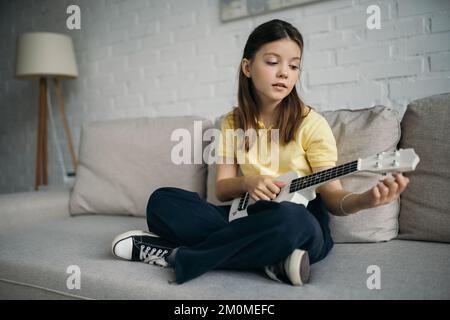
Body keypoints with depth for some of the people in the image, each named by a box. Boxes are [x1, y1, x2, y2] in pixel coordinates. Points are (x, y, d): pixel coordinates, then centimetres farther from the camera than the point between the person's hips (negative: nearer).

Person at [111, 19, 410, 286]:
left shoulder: (311, 123, -5)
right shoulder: (233, 123, 6)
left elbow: (332, 195, -9)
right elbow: (222, 188, 4)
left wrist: (363, 199, -32)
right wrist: (247, 182, -19)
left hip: (302, 227, -3)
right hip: (250, 215, 3)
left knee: (290, 217, -40)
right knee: (162, 200, -12)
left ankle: (179, 256, -17)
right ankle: (269, 258, -19)